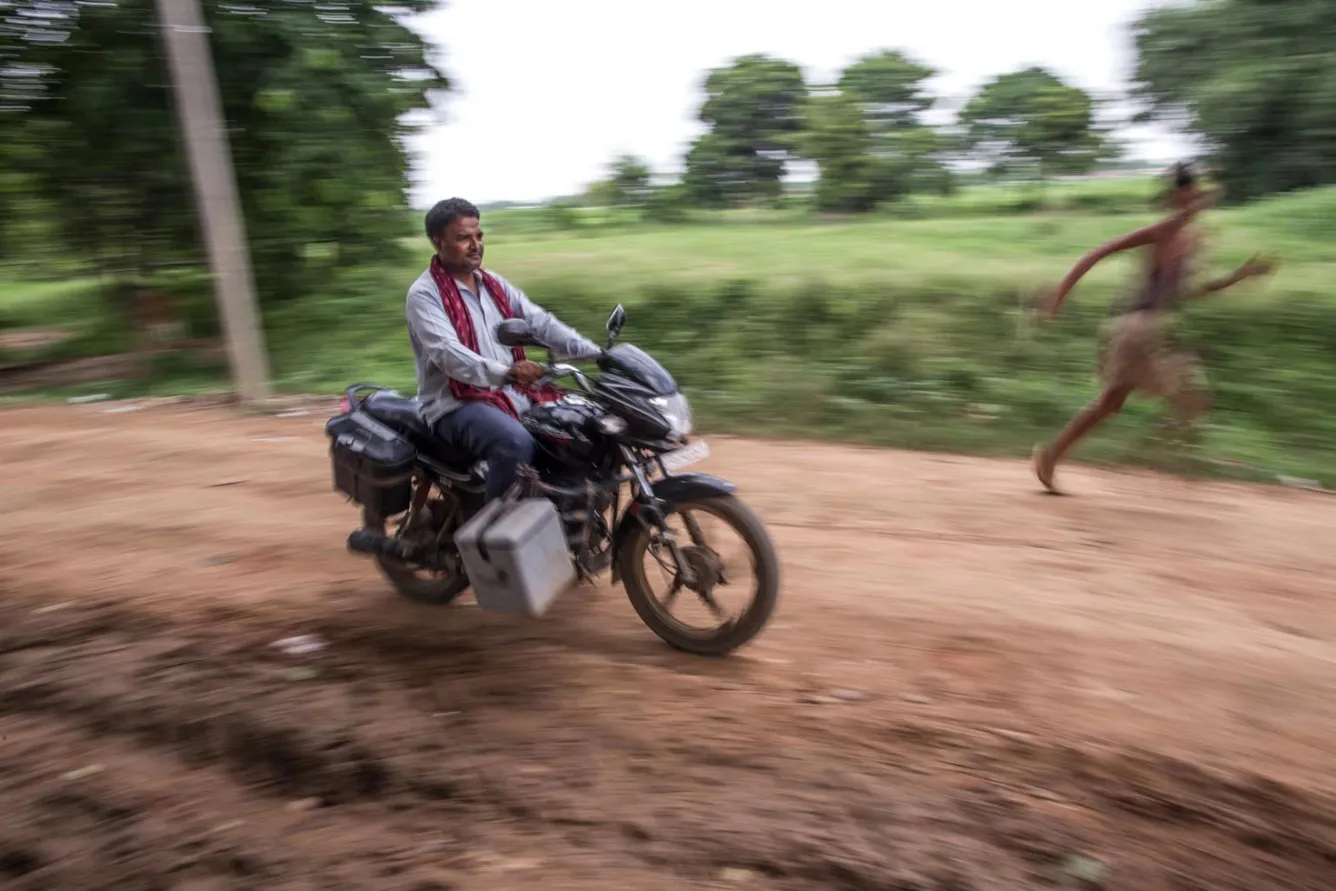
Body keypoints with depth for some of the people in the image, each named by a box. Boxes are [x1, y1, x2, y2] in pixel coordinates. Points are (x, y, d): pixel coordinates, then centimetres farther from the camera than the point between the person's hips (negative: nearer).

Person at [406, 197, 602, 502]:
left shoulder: (494, 283, 14)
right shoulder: (424, 294, -7)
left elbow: (540, 322, 6)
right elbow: (448, 354, -23)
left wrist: (597, 354, -8)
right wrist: (506, 372, -39)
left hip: (514, 394, 7)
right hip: (457, 404, -7)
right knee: (516, 443, -36)